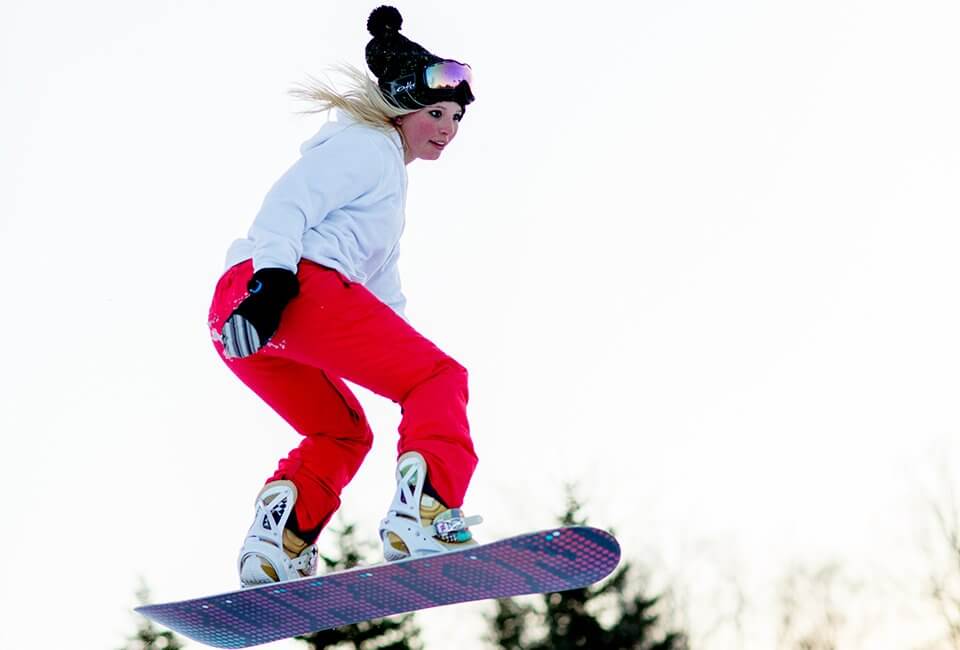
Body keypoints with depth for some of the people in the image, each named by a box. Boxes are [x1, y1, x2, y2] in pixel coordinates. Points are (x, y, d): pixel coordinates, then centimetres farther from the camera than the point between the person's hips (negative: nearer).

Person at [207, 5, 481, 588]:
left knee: (343, 431, 25)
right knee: (439, 377, -6)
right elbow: (288, 204, -12)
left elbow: (382, 284, 36)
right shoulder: (365, 146, 4)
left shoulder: (389, 172, 35)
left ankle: (275, 545, 4)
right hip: (300, 285, -10)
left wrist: (403, 354, 28)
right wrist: (270, 284, -25)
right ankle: (422, 514, -28)